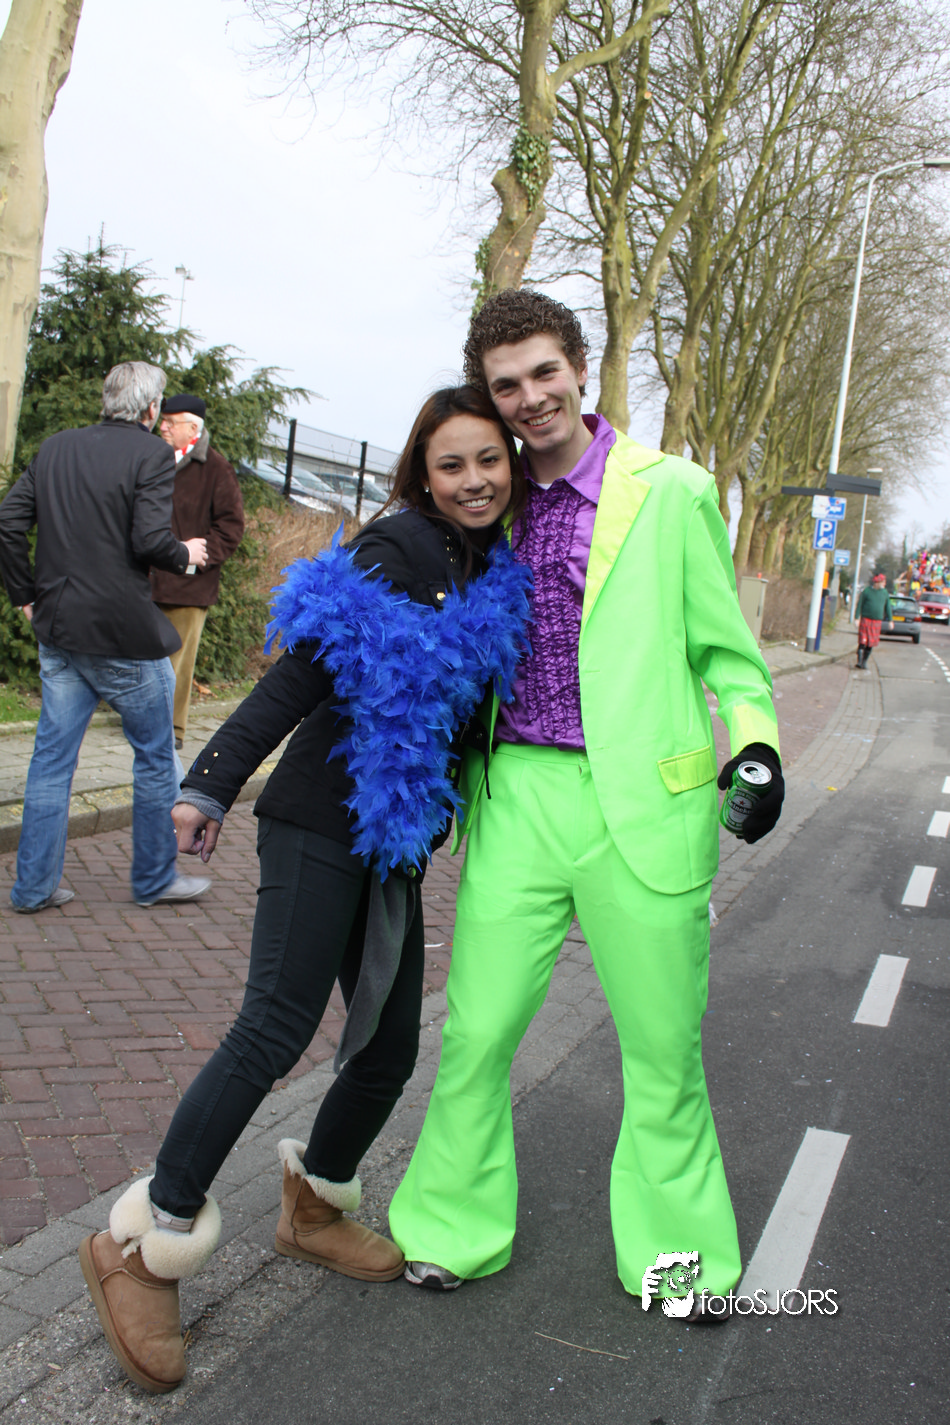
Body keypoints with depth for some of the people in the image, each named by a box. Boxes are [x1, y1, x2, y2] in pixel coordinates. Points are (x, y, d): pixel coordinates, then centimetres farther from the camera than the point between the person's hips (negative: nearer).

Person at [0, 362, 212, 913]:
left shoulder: (55, 448, 9)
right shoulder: (151, 453, -9)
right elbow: (150, 540, -19)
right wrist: (186, 554, 1)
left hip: (59, 631, 6)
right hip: (125, 637, -6)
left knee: (52, 756, 11)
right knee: (155, 755, 11)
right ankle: (155, 878, 21)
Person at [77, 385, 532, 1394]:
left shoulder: (495, 578, 12)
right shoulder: (394, 552, -10)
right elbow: (300, 674, -16)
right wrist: (211, 785, -18)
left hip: (395, 841, 7)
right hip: (323, 821, -7)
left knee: (389, 1045, 9)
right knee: (277, 1027, -11)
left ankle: (314, 1208, 32)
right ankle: (142, 1246, 3)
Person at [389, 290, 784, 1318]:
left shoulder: (670, 492, 1)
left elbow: (722, 645, 6)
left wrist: (754, 739, -11)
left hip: (640, 804, -3)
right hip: (518, 796, 3)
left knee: (661, 1048, 9)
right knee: (475, 1031, 7)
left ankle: (677, 1251, 31)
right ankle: (455, 1227, 29)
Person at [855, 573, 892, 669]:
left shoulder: (884, 592, 8)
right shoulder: (866, 591, -3)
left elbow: (888, 607, 14)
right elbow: (859, 605, -2)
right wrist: (857, 618, -8)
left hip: (877, 621, 3)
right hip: (865, 619, -3)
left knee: (871, 643, 5)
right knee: (862, 641, -10)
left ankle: (864, 662, 14)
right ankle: (859, 661, -10)